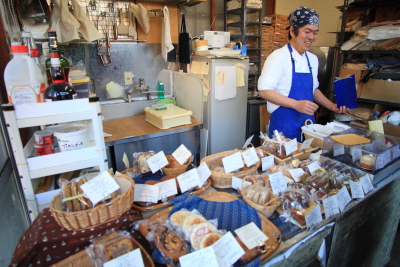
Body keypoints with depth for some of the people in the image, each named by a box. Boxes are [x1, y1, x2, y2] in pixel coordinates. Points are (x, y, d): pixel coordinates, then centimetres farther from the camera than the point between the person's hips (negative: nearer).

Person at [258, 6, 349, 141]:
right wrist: (296, 104, -25)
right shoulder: (279, 57, -13)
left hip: (308, 124, 7)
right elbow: (264, 90, -19)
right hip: (284, 126, -7)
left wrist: (332, 106, 11)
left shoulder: (313, 59, 10)